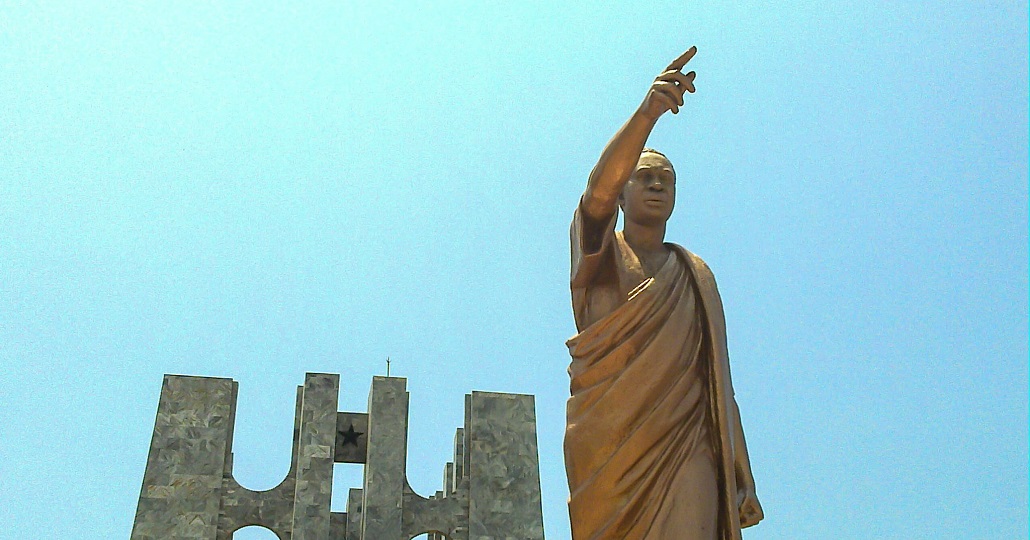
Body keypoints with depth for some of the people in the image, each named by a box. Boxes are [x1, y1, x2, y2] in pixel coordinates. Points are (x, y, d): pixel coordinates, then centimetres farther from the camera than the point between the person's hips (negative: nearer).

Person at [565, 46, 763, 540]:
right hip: (611, 439, -2)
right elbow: (598, 191, -11)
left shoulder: (696, 273, 23)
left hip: (685, 443, 2)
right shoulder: (599, 253, 13)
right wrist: (647, 113, -28)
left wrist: (740, 478, 7)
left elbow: (717, 377, 16)